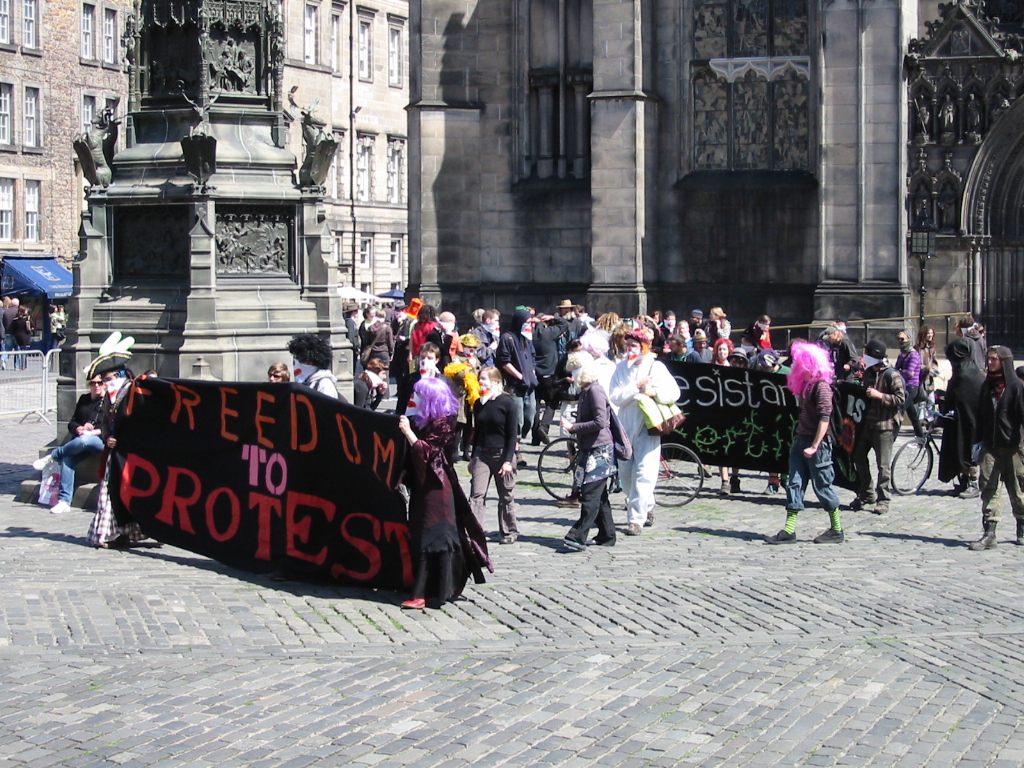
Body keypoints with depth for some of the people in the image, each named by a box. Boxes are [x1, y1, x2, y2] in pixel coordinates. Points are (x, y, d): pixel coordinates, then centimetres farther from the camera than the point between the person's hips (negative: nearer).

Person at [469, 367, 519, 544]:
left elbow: (512, 434, -8)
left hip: (502, 454, -4)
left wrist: (508, 460, -14)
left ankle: (509, 531, 21)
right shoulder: (479, 403, 7)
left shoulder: (507, 403, -8)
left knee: (506, 496, 8)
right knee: (476, 494, -6)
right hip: (482, 454, 4)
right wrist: (473, 457, 14)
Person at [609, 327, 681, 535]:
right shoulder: (622, 368, 8)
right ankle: (647, 507, 32)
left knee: (643, 474, -10)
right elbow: (615, 397, -3)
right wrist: (636, 387, -15)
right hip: (626, 426, 5)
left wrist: (654, 392, -25)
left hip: (648, 427, -5)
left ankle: (636, 519, -8)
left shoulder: (656, 367, -2)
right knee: (625, 473, 10)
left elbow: (674, 393, -10)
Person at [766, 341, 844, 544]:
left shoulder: (821, 386, -13)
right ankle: (789, 531, 1)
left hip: (817, 443, -9)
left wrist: (815, 446, -24)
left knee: (823, 486, 0)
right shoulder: (805, 385, 14)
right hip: (801, 441, 9)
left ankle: (837, 531, 12)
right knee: (794, 484, 2)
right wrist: (800, 442, 15)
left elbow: (824, 418, -20)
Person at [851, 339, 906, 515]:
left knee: (883, 465, -4)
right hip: (867, 423, 8)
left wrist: (879, 395, -22)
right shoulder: (868, 372, 14)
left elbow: (901, 398, -17)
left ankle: (882, 500, 2)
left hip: (885, 425, -8)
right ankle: (867, 494, 23)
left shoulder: (892, 375, -11)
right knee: (859, 457, 10)